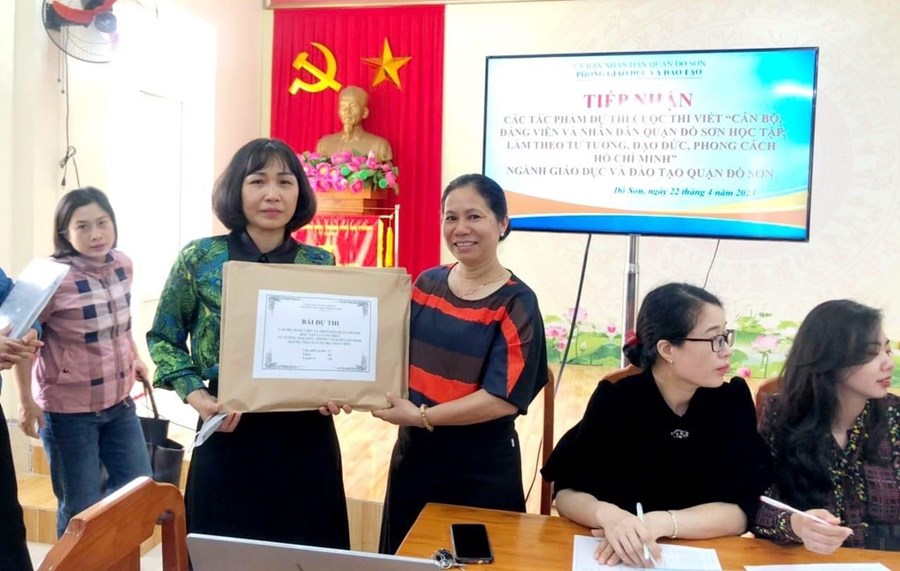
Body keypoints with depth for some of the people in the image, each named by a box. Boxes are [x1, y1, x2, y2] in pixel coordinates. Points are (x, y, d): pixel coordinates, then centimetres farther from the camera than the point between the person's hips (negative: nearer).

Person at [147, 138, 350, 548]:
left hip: (306, 435, 2)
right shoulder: (200, 259, -4)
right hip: (229, 435, -1)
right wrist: (196, 396, -9)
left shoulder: (322, 264, 0)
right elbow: (163, 339, 5)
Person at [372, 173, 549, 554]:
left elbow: (504, 398, -20)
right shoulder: (426, 284, 2)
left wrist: (421, 416, -21)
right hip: (413, 454, 5)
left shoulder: (516, 303, -13)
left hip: (482, 469, -5)